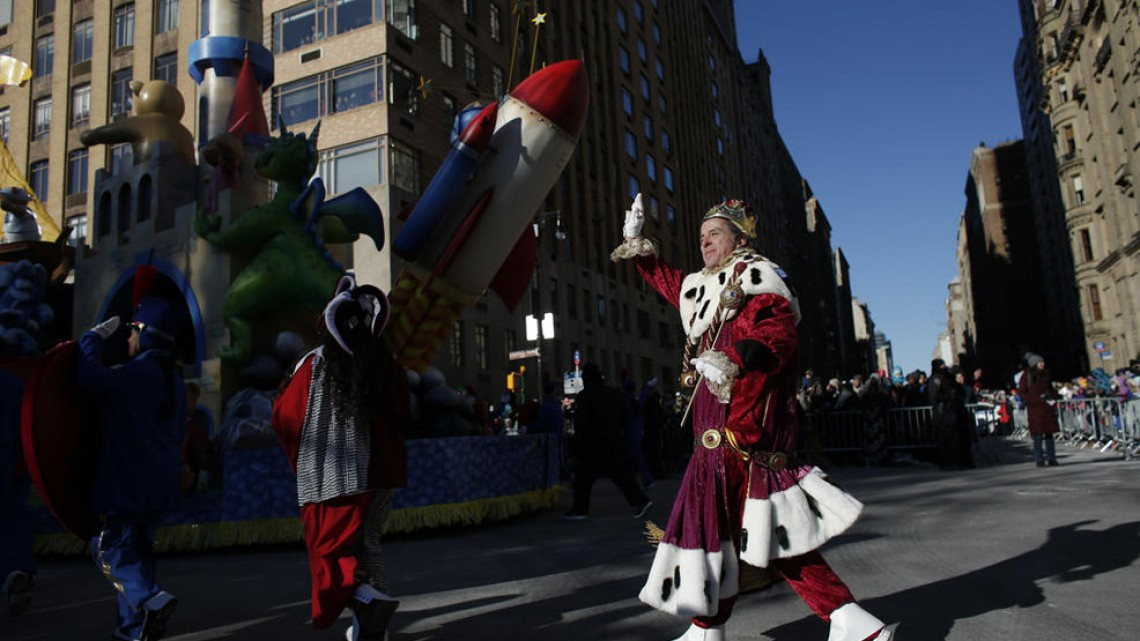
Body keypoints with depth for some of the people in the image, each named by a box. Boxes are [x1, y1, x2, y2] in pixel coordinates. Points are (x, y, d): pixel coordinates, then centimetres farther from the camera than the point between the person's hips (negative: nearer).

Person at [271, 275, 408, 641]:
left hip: (332, 473, -3)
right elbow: (401, 418, 10)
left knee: (331, 547, 6)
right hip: (378, 469, 3)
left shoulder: (316, 364, -7)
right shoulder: (387, 365, -1)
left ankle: (363, 594, -19)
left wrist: (282, 392, 21)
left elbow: (284, 418, 0)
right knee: (366, 543, 16)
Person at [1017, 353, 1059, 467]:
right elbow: (1021, 392, -5)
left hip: (1047, 407, 5)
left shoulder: (1045, 374, 12)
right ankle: (1039, 460, 2)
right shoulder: (1026, 375, -5)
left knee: (1049, 433, 5)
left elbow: (1050, 388, 25)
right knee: (1038, 435, -4)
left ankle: (1051, 458, 12)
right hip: (1035, 408, -5)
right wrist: (1037, 399, -15)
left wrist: (1052, 397, 5)